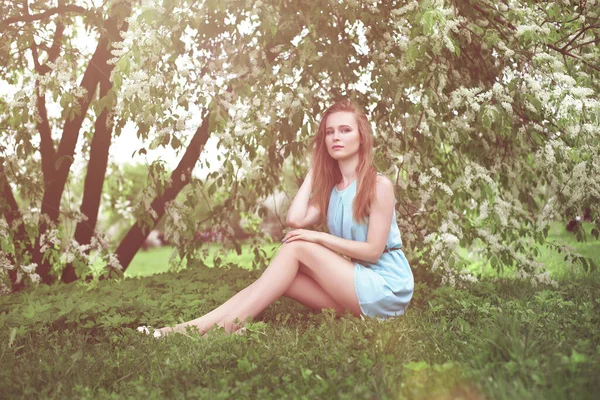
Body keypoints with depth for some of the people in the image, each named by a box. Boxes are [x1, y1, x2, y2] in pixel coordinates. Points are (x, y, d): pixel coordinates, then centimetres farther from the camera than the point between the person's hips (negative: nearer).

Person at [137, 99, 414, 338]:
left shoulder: (378, 185, -9)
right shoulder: (330, 188, 12)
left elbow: (373, 250, -13)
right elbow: (295, 220, -6)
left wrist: (319, 237, -16)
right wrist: (314, 170, 3)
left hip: (385, 288, -6)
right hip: (352, 286, 6)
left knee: (296, 247, -19)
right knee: (281, 278, -14)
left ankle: (226, 327, -23)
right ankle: (193, 326, -22)